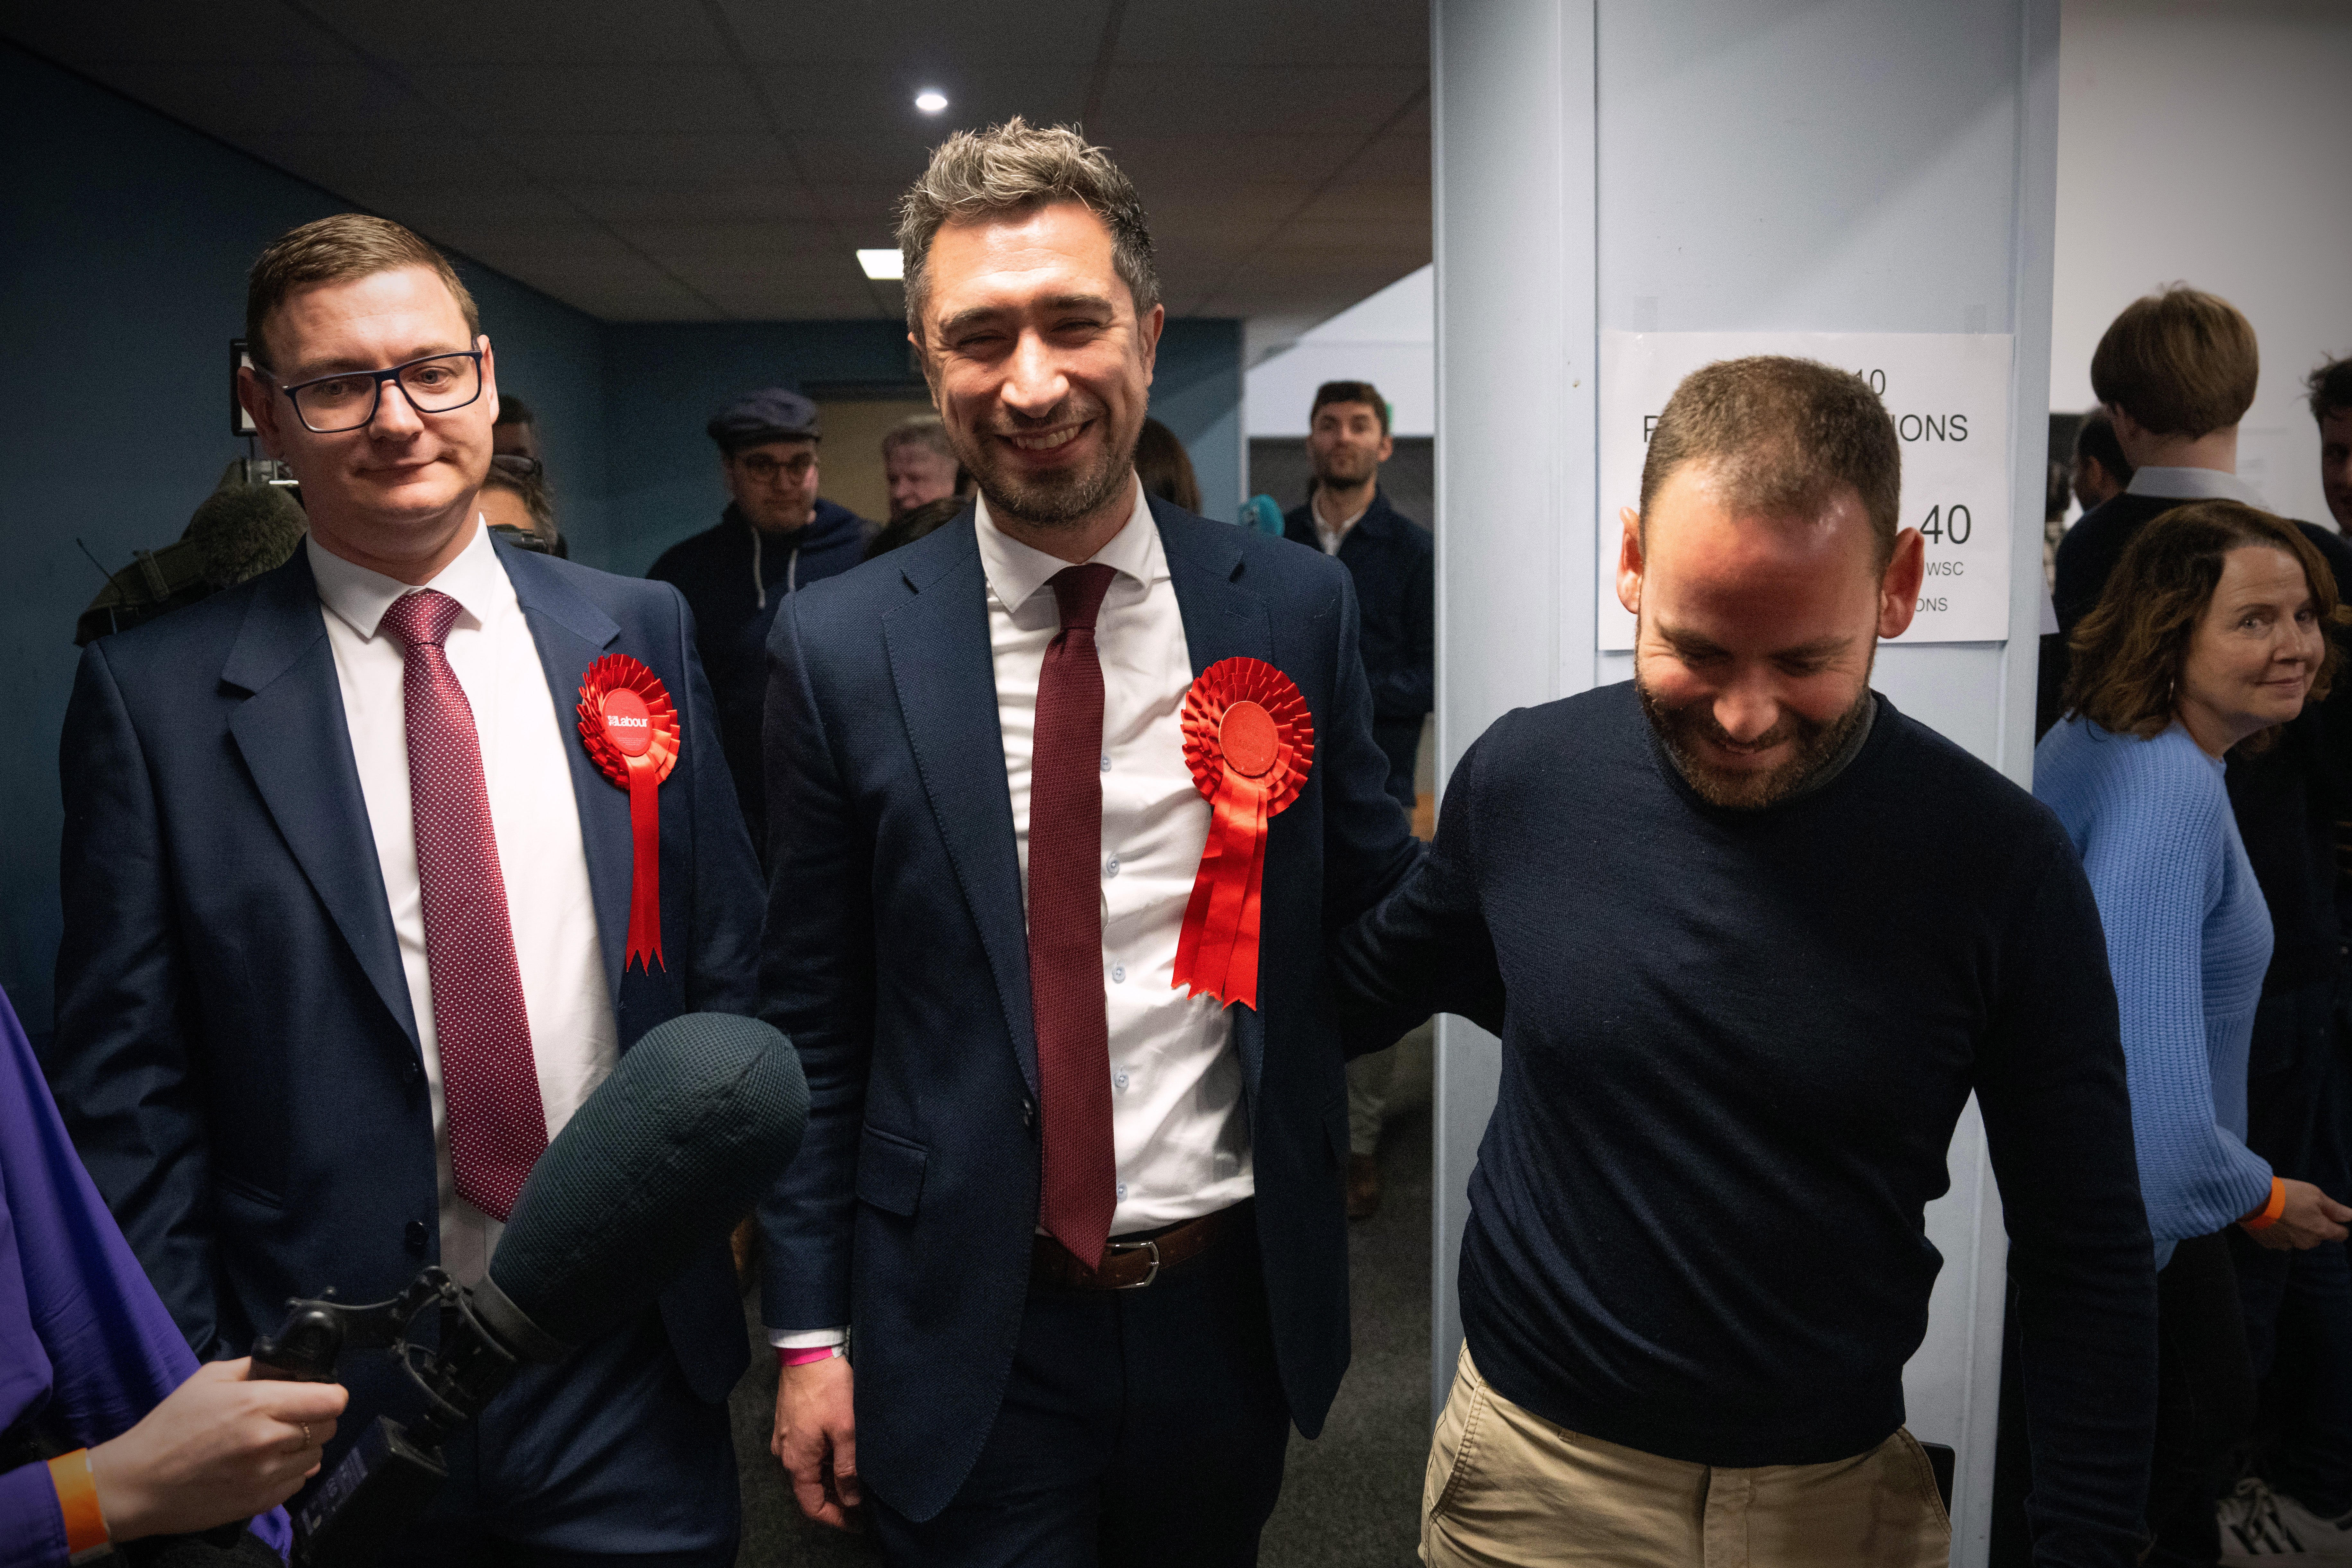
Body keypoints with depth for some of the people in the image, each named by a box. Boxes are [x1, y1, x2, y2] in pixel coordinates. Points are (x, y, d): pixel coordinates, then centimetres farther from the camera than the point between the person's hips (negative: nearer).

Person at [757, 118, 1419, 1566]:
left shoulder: (1297, 606, -5)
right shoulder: (841, 648, -8)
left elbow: (1378, 912, 3)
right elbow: (814, 1020, -3)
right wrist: (810, 1331, -1)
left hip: (1233, 1309, 3)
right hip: (966, 1339, -2)